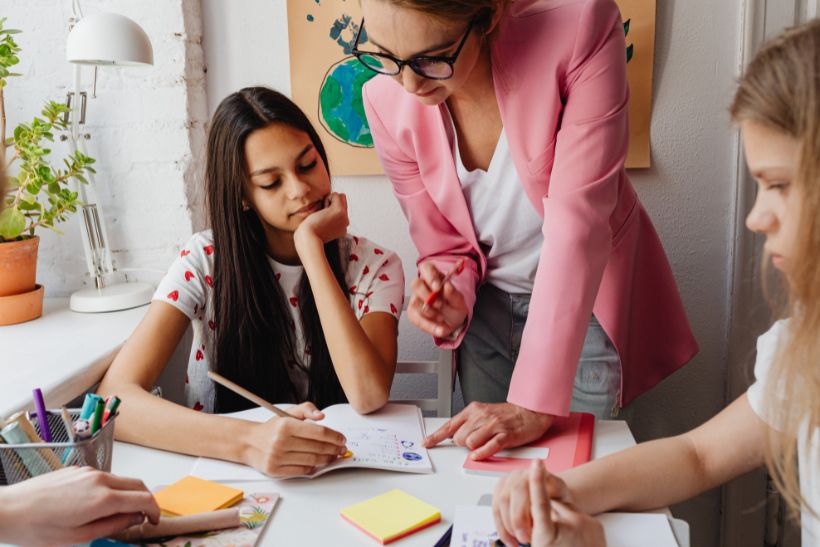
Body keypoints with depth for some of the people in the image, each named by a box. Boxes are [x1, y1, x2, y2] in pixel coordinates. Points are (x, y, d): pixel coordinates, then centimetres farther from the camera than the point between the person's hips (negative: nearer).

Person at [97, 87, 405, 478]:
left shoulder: (373, 267, -5)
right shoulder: (205, 261, -6)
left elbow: (368, 396, -21)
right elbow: (115, 396, -17)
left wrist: (311, 246, -19)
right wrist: (246, 442, -34)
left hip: (335, 479, 0)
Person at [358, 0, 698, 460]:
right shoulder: (387, 101, -16)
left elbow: (577, 222, -31)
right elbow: (446, 247, -5)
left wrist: (536, 404, -32)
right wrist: (450, 303, -28)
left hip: (587, 301, -2)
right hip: (489, 305, 3)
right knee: (483, 460, 11)